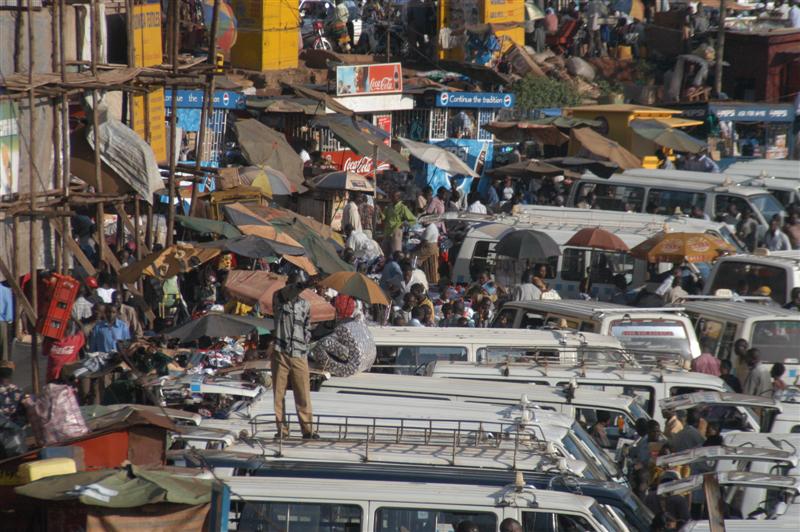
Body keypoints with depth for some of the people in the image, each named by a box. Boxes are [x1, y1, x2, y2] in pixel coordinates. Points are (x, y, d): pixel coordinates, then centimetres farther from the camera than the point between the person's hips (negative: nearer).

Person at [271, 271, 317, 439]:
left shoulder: (305, 304, 13)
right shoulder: (278, 299, 3)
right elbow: (284, 293, -19)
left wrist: (305, 342, 9)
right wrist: (299, 287, -32)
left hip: (299, 356, 2)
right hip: (280, 354, -2)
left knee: (303, 394, -2)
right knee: (279, 393, 1)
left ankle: (307, 429, 1)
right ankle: (282, 429, 6)